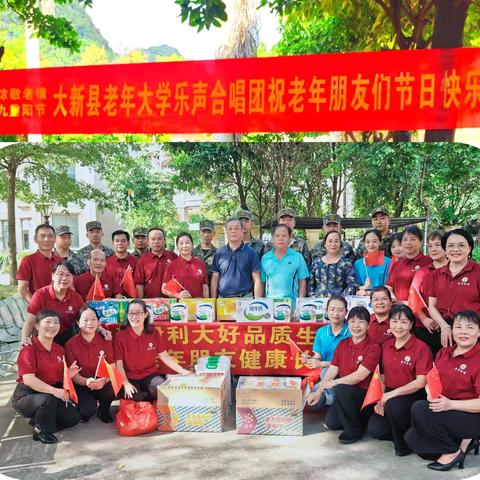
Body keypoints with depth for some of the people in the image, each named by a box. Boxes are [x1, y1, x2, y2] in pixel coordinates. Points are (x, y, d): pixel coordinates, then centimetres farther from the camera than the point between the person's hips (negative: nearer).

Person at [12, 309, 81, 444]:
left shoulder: (60, 350, 5)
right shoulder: (29, 349, -16)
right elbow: (28, 379, -27)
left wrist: (68, 374, -11)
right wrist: (54, 390, -36)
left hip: (51, 394, 7)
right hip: (26, 396, -7)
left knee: (73, 417, -5)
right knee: (48, 399, -36)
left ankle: (38, 422, 13)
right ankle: (41, 431, -7)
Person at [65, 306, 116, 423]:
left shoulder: (105, 340, -3)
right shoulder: (71, 344, -8)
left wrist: (104, 380, -26)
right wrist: (86, 381, -30)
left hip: (102, 383, 2)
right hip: (81, 384, -2)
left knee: (111, 390, -32)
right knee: (88, 410, -30)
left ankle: (104, 410, 5)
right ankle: (85, 411, 12)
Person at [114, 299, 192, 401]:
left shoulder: (154, 333, 0)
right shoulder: (120, 336, -8)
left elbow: (164, 356, 4)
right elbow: (119, 364, -6)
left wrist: (182, 371, -5)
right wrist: (126, 383, -19)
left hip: (151, 375, 2)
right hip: (131, 377, -2)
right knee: (133, 398, -31)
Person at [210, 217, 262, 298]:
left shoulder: (250, 253, 2)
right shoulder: (219, 253, 8)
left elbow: (257, 281, 0)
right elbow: (214, 280, 8)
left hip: (245, 298, -2)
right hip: (222, 299, 2)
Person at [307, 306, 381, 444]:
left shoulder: (373, 347, -13)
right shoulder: (342, 344, 7)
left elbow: (360, 375, -19)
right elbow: (332, 369, 4)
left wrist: (334, 383, -13)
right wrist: (318, 392, -4)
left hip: (364, 395, -6)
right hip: (345, 396, 6)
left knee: (341, 389, -31)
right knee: (331, 422, -8)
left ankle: (356, 428, -10)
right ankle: (355, 417, 19)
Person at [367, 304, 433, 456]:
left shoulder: (421, 348, -10)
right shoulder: (386, 346, 8)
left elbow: (421, 382, -16)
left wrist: (393, 394, -22)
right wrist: (379, 399, -3)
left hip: (413, 396, -5)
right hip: (389, 396, 5)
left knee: (394, 406, -36)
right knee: (375, 430, -17)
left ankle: (404, 443, -8)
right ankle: (403, 432, 12)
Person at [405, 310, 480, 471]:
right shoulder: (443, 353, 8)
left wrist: (450, 404, -28)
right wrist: (431, 394, -15)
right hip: (443, 411, 8)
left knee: (420, 408, -26)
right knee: (411, 439, -6)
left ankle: (453, 451, -7)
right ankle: (464, 442, 8)